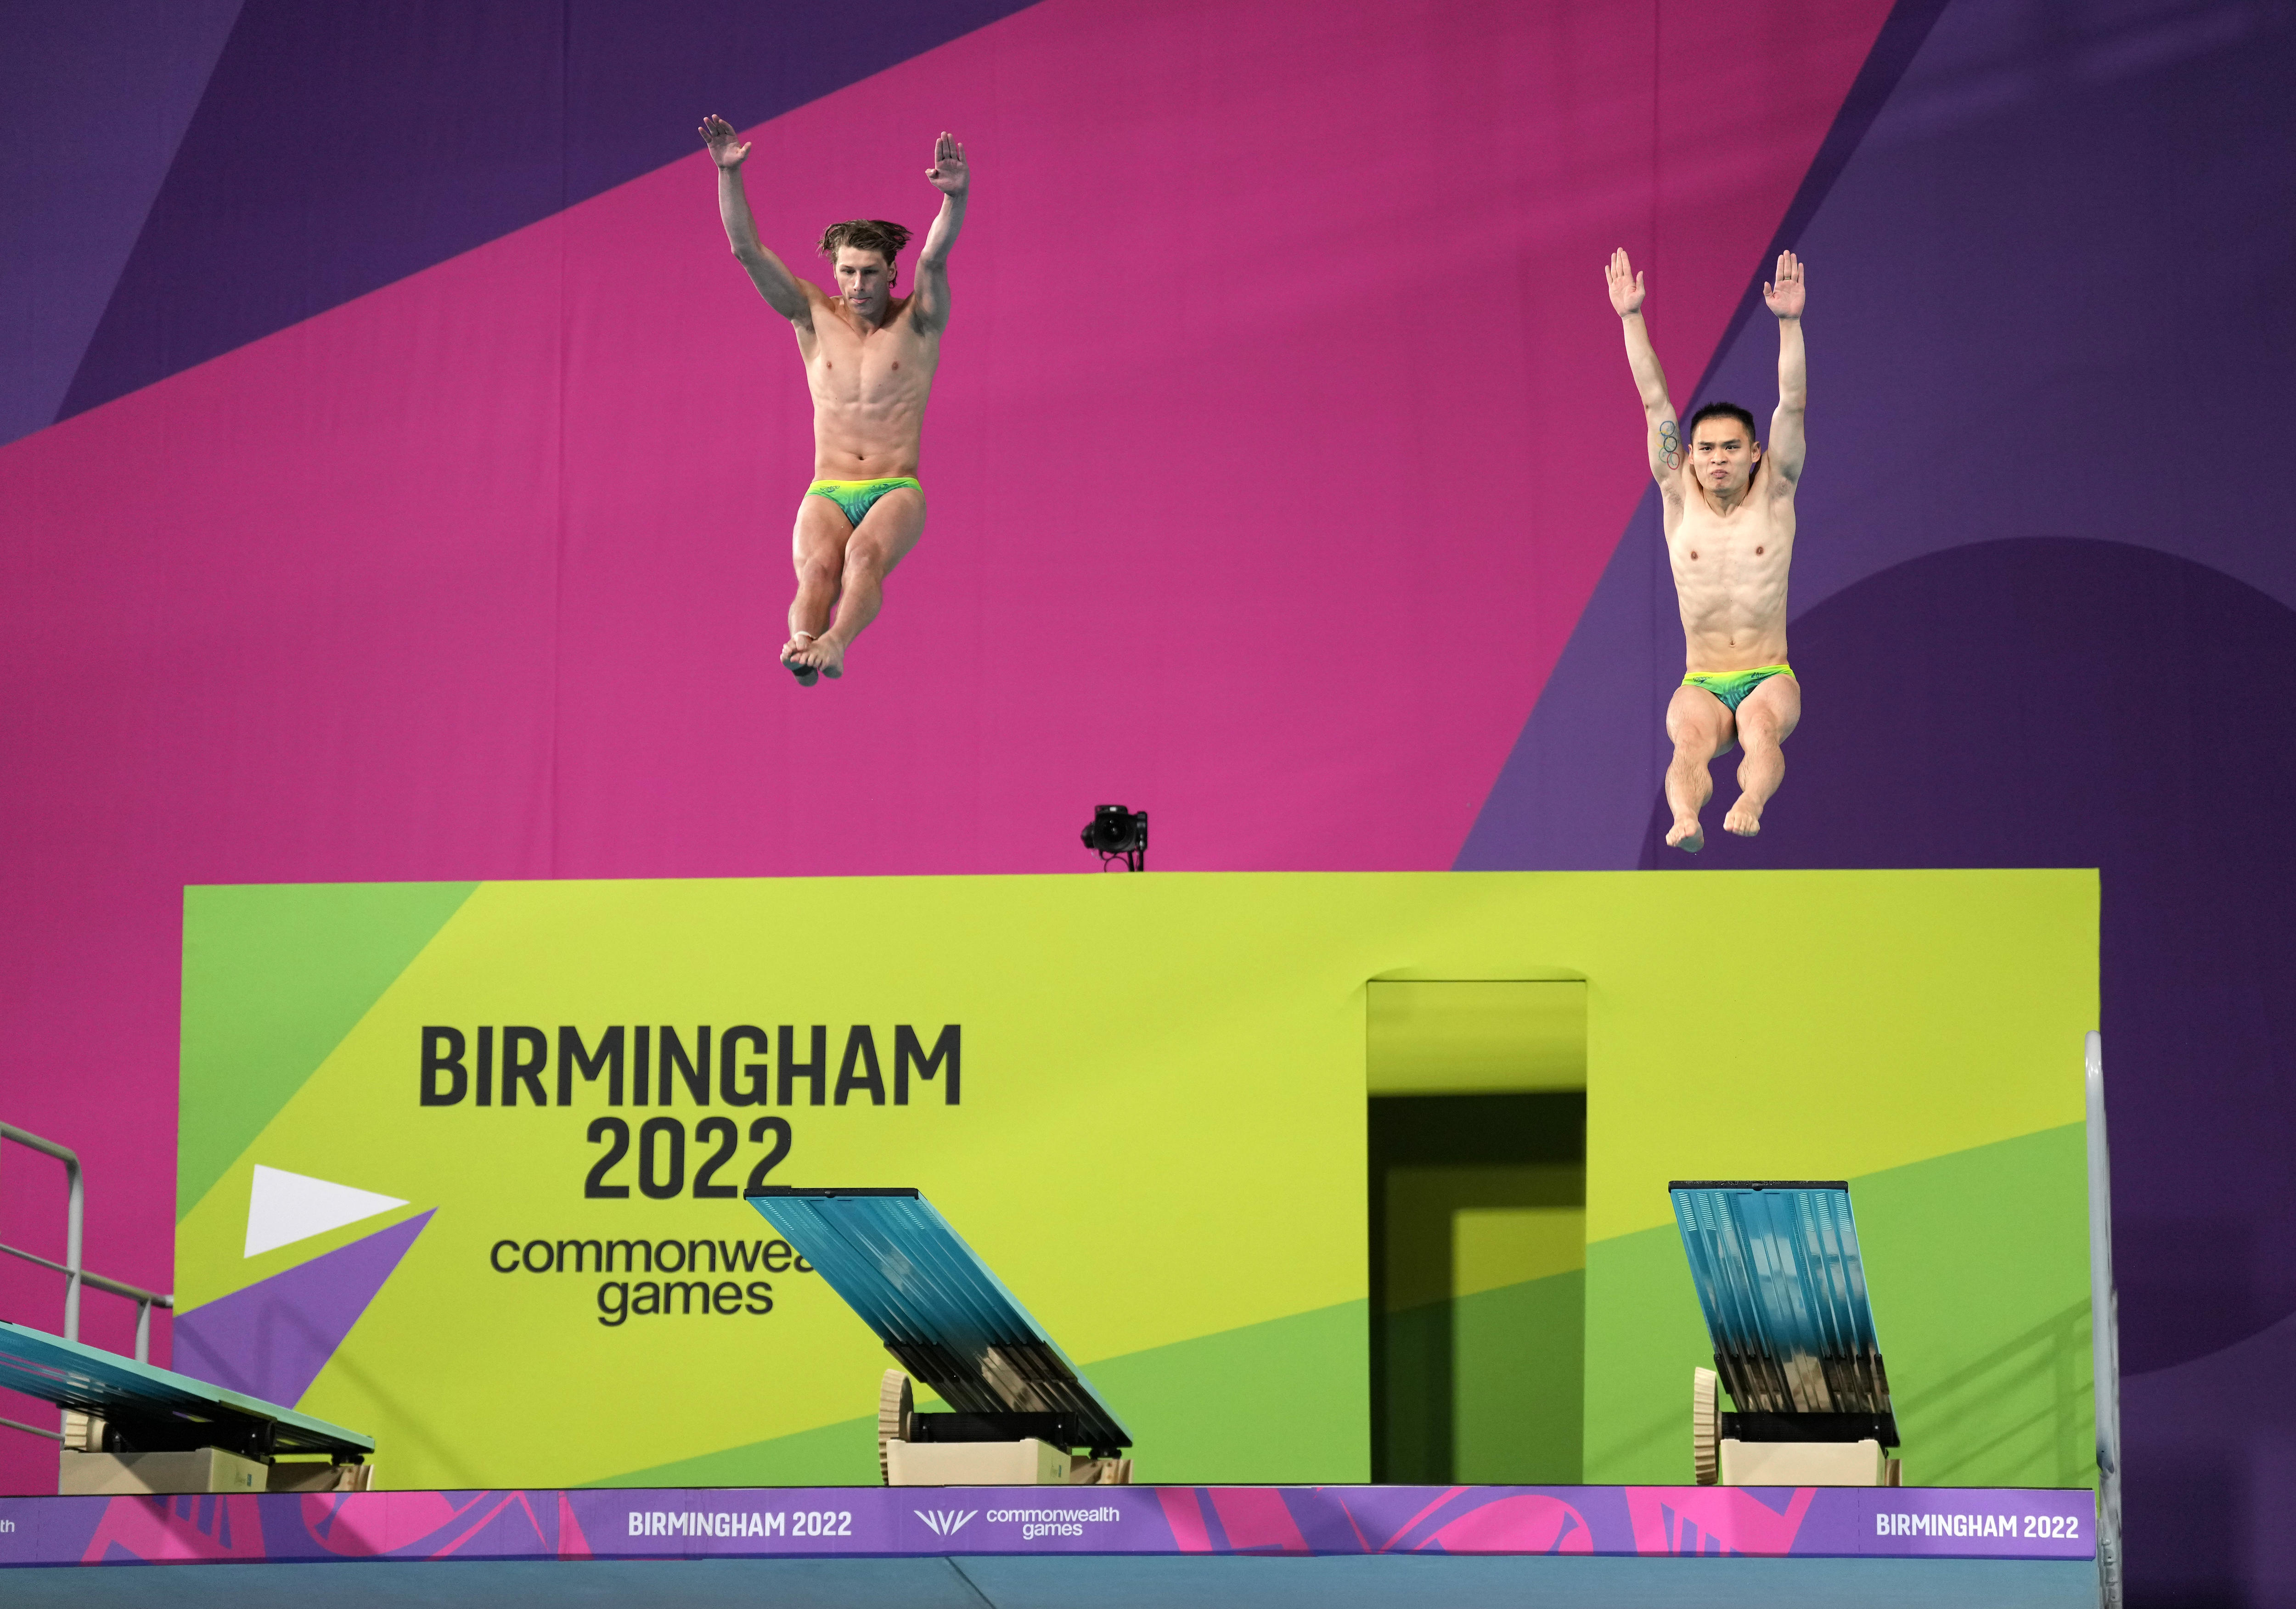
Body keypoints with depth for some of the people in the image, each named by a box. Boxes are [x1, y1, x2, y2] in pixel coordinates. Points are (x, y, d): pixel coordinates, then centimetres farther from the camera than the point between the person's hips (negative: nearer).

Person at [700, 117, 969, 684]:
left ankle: (835, 643, -58)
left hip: (896, 491, -1)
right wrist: (729, 175, -13)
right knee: (818, 565, -30)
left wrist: (956, 197, -35)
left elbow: (935, 257, -16)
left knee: (865, 553, -34)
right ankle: (801, 641, -57)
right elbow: (747, 249, -1)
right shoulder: (815, 317, 8)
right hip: (827, 492, 2)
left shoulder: (917, 323, 3)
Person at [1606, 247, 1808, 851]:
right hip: (1701, 682, 0)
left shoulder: (1775, 493, 4)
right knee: (1692, 738, -32)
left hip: (1770, 679, 0)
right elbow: (1655, 403, 0)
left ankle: (1750, 804, -59)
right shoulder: (1680, 497, 6)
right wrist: (1631, 319, -7)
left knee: (1761, 729, -34)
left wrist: (1789, 322, -18)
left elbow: (1792, 405, -6)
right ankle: (1685, 820, -58)